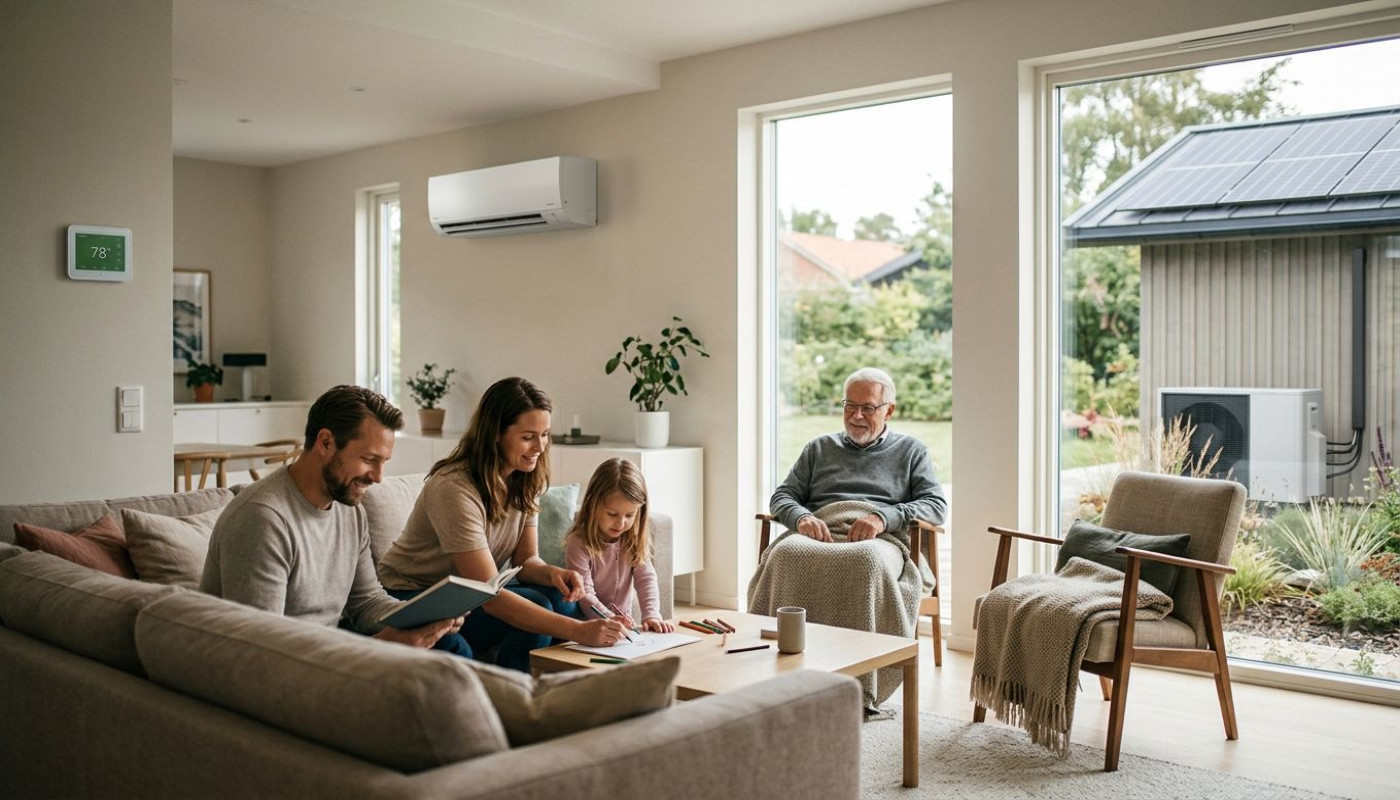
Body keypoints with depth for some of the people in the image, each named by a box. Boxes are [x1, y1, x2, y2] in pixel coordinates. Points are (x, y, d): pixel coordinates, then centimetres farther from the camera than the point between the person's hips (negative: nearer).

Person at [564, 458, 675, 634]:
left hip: (624, 621, 5)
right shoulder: (578, 544, -14)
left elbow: (646, 578, -4)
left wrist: (651, 615, -20)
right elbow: (585, 595, -18)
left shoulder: (634, 540, 3)